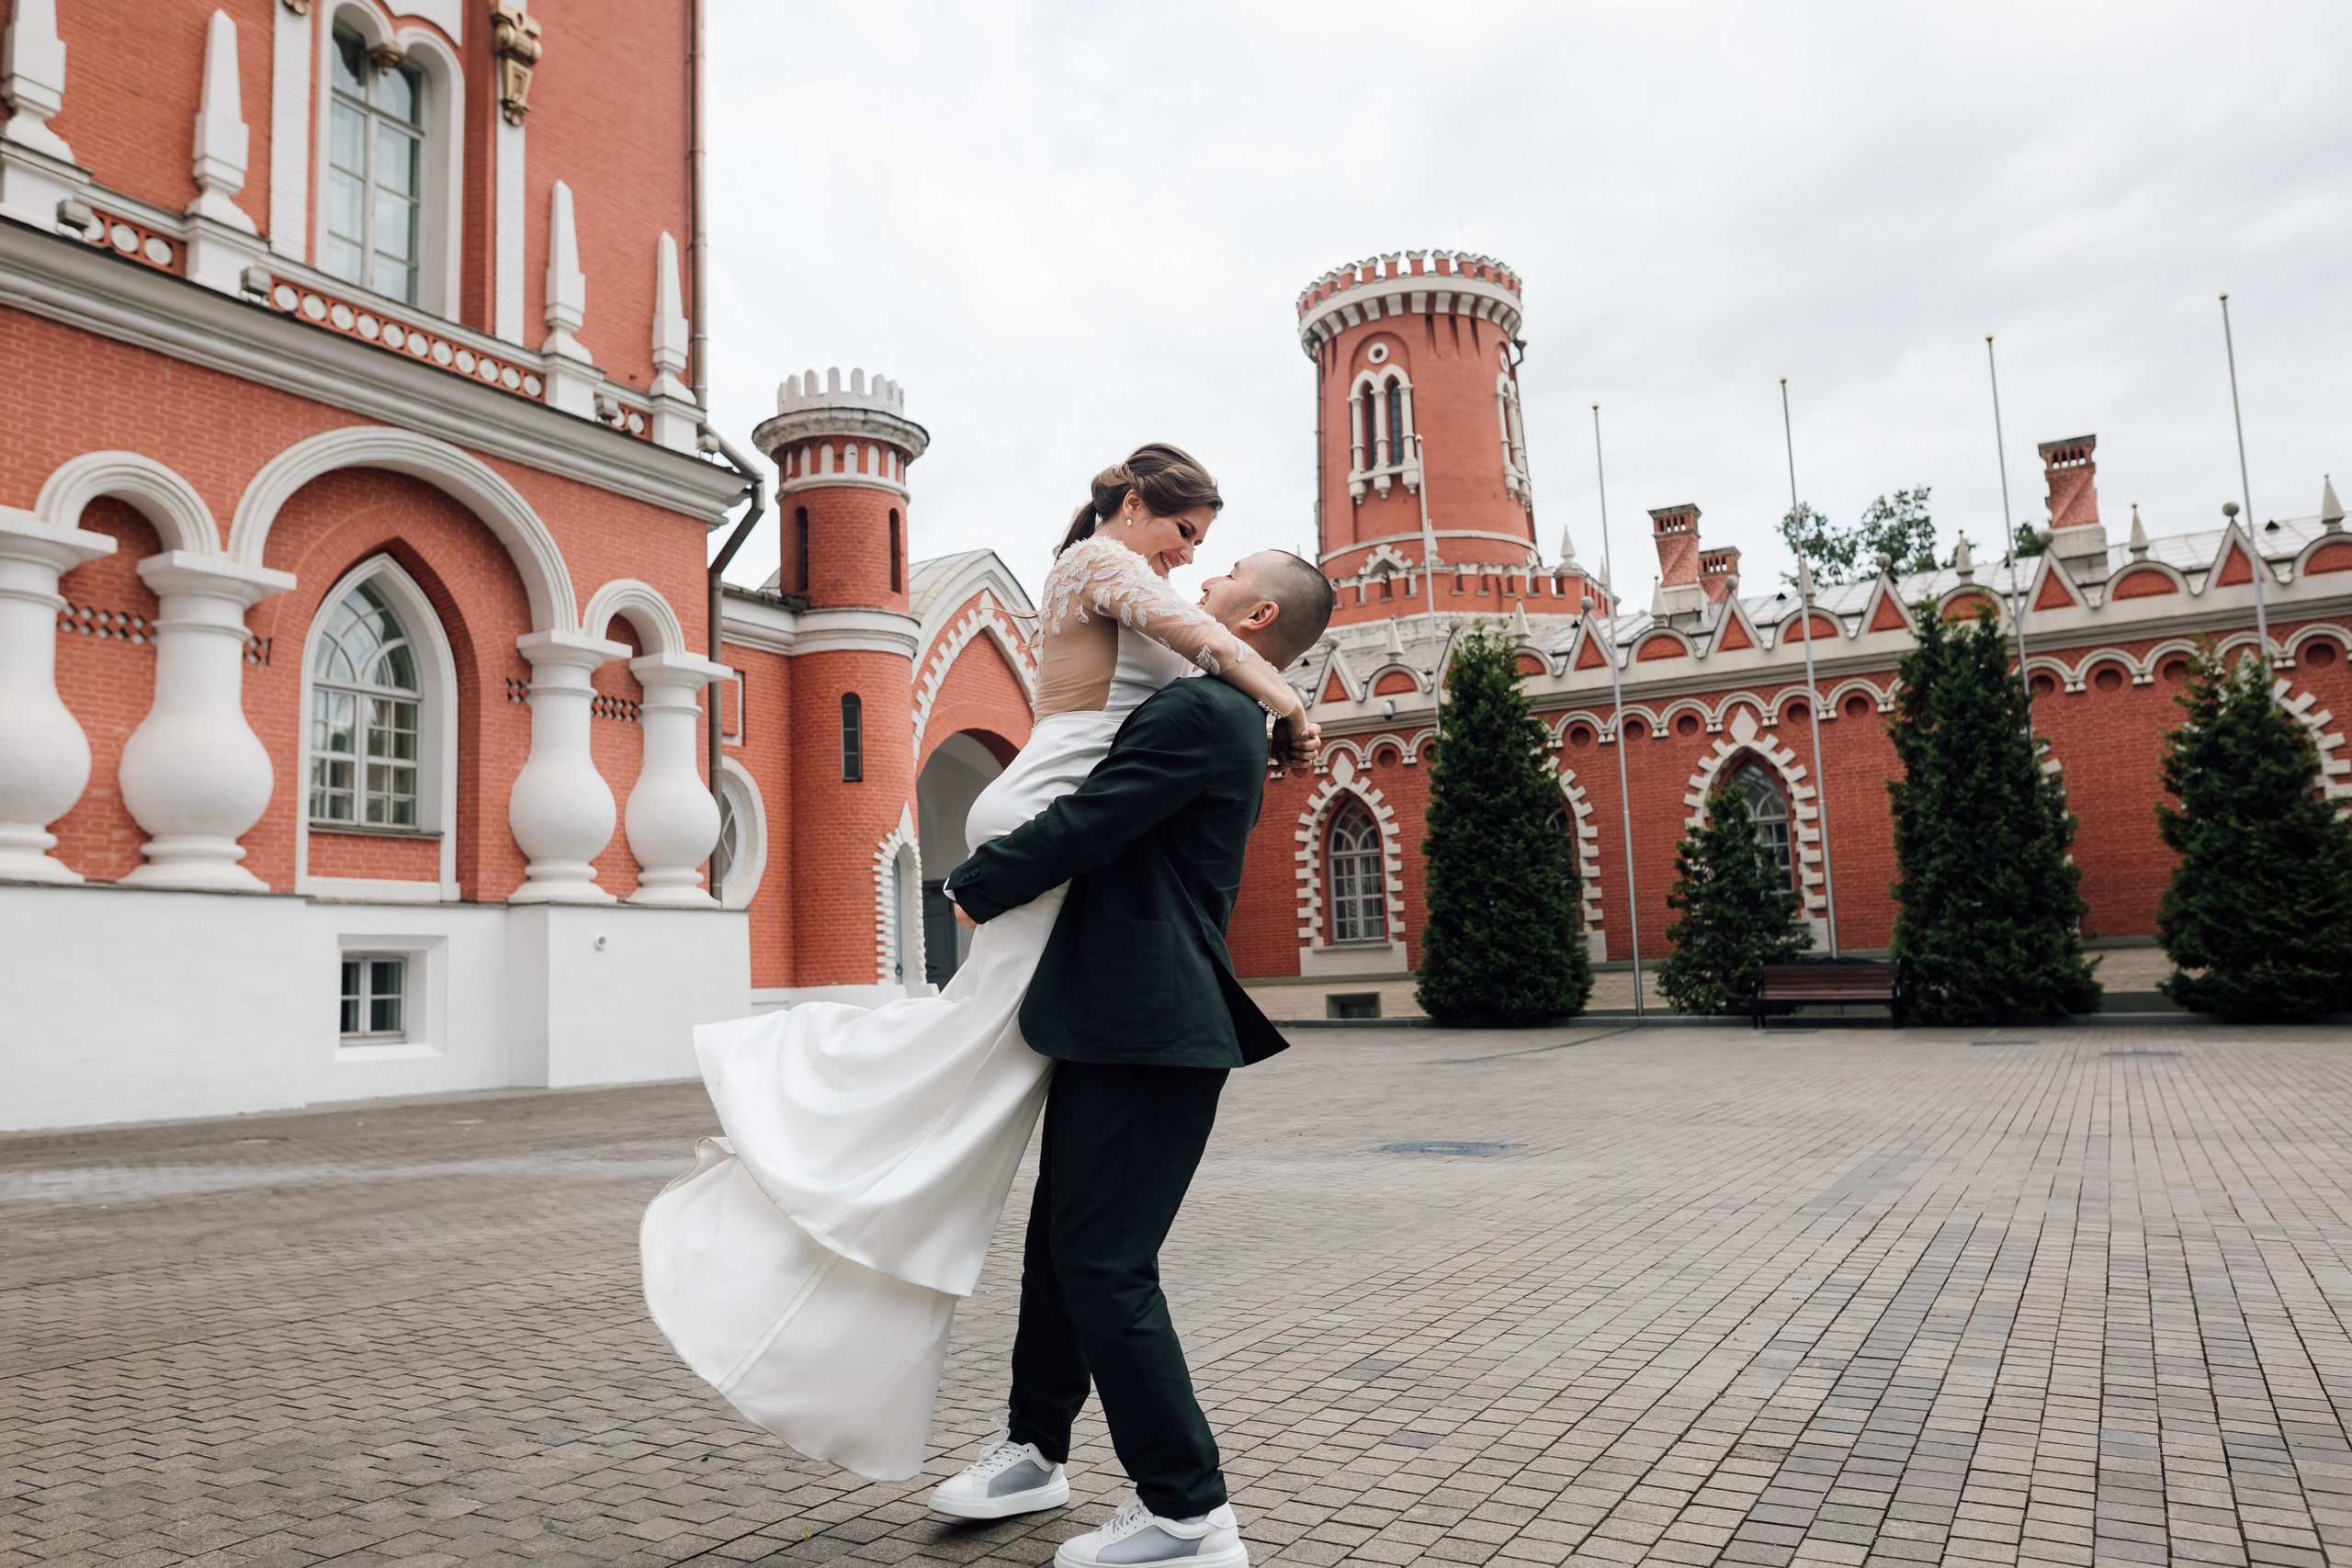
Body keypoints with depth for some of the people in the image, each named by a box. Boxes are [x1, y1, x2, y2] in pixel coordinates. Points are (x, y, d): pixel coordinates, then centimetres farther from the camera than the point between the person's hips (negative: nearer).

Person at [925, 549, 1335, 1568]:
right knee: (1059, 1244, 18)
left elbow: (1084, 826, -18)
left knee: (1106, 1264, -6)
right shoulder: (1225, 720, 18)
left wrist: (975, 884, -3)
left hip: (1145, 1031, -11)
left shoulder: (1201, 712, -15)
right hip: (1121, 1024, 11)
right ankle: (1034, 1454, 34)